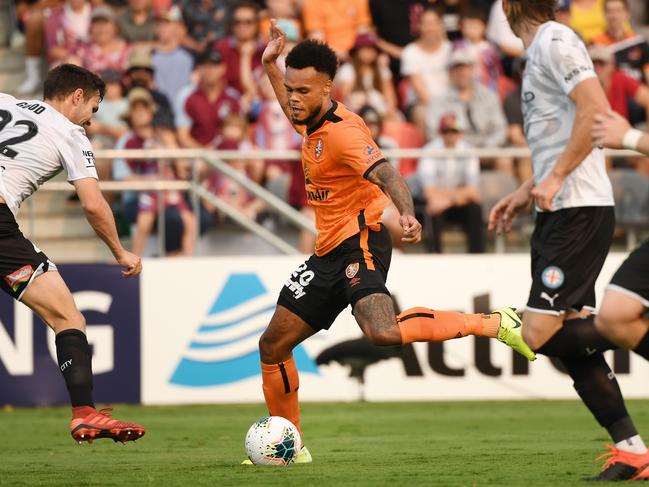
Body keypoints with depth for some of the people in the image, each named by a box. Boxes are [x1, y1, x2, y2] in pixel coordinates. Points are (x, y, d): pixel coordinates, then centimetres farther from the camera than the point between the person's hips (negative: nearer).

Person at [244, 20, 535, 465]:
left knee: (382, 332, -35)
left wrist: (407, 213, -54)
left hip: (359, 241, -10)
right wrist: (271, 65, 31)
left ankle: (495, 324, -22)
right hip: (329, 251, 10)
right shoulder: (315, 120, 10)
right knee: (273, 345, 9)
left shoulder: (342, 131, -18)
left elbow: (384, 173, -35)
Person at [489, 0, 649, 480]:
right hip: (561, 212, 10)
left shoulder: (555, 40, -10)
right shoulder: (541, 49, 20)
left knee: (541, 334, -15)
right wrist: (526, 193, 25)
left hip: (579, 211, -10)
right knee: (570, 339, 7)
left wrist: (554, 179, -20)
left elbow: (596, 111, -22)